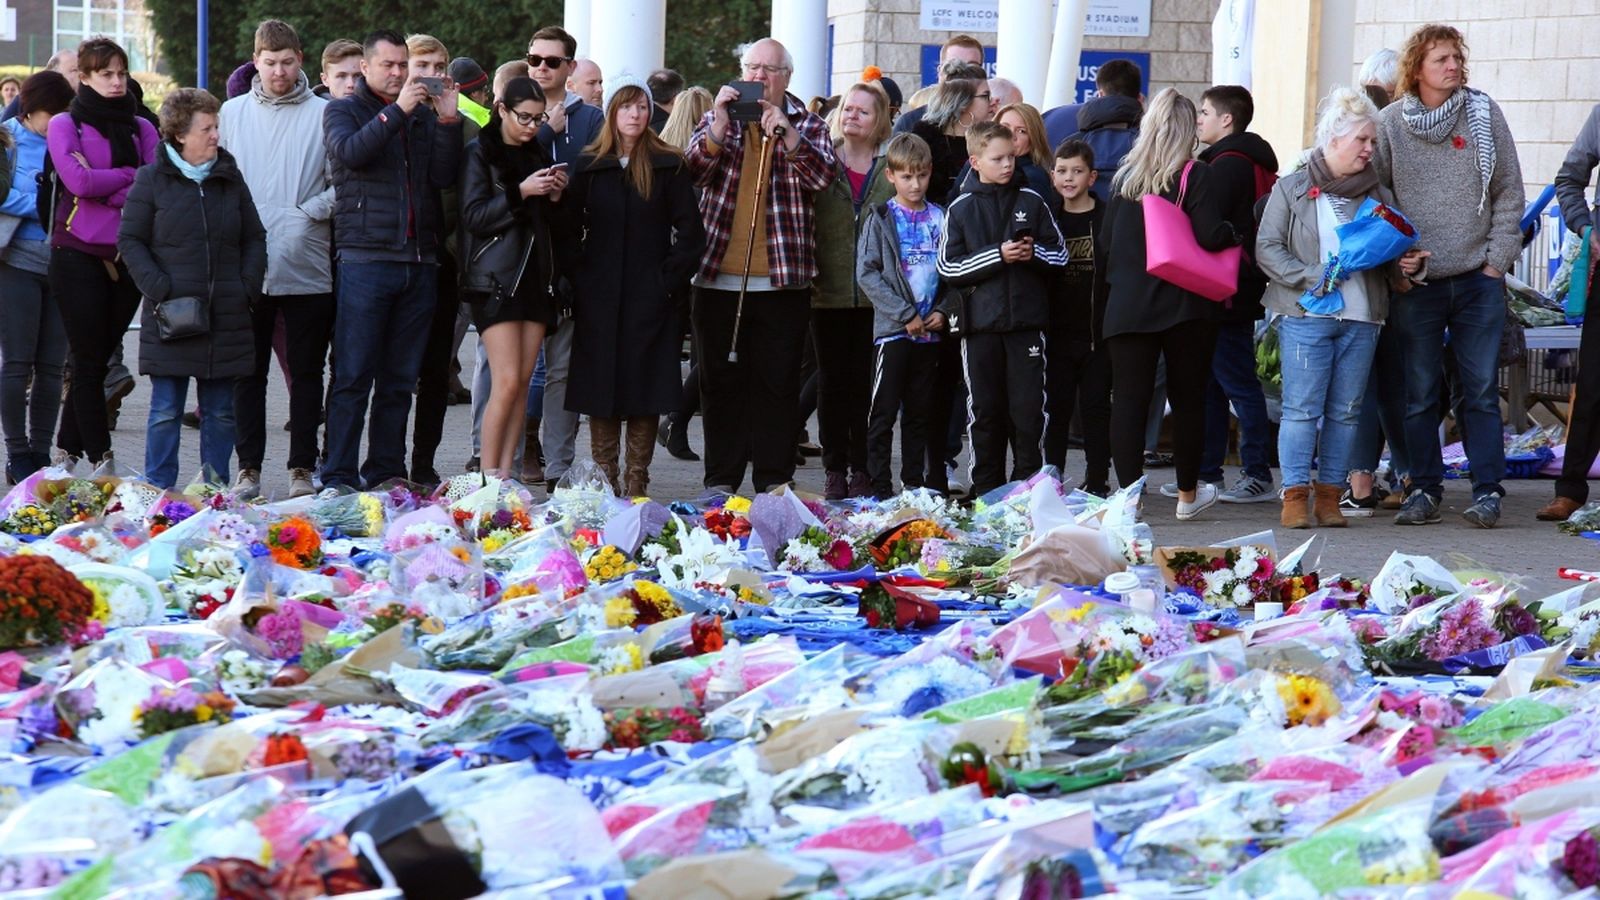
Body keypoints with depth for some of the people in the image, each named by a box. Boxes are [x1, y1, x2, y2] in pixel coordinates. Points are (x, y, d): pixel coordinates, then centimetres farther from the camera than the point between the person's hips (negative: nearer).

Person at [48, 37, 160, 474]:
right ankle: (99, 458, -2)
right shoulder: (65, 124, 1)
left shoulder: (141, 128, 10)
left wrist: (101, 184, -14)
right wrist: (129, 176, -6)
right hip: (79, 254, -4)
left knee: (98, 358, 8)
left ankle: (68, 452, 18)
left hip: (127, 256, 4)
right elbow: (79, 181, -16)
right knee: (89, 360, -3)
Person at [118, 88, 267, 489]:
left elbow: (255, 238, 16)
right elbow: (130, 239, 0)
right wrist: (158, 290, -11)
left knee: (220, 412, 7)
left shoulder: (231, 178, 11)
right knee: (166, 412, -1)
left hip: (226, 318, 3)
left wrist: (249, 287, 2)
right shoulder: (152, 179, 0)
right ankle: (159, 492, 5)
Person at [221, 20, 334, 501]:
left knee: (306, 370, 4)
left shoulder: (324, 114, 0)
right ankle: (248, 467, 11)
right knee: (249, 371, 5)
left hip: (307, 267, -2)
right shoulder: (233, 113, 8)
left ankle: (302, 469, 10)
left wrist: (308, 213, -14)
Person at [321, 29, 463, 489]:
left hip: (419, 261, 4)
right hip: (365, 259, -4)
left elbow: (443, 176, 6)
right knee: (354, 376, -5)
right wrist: (397, 110, -18)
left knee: (400, 379, 8)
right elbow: (349, 151, -15)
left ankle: (387, 473, 14)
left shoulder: (423, 115, 16)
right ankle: (339, 477, -3)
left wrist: (448, 122, -5)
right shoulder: (344, 111, 6)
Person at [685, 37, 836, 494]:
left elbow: (823, 175, -11)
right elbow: (694, 170, -4)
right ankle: (721, 480, 10)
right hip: (719, 278, 1)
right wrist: (720, 125, -20)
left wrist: (786, 133, -24)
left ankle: (774, 478, 7)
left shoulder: (807, 125, 7)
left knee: (778, 382, 2)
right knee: (720, 380, 4)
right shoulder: (718, 118, 11)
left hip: (782, 280, -1)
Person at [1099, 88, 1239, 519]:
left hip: (1127, 305, 2)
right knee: (1188, 399, 11)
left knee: (1128, 399, 0)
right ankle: (1188, 495, 21)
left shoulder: (1124, 177, 6)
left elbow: (1106, 244, 8)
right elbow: (1211, 237, -15)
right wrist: (1233, 235, 5)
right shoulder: (1195, 176, -7)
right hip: (1184, 305, -2)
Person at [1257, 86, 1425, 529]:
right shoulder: (1292, 189, 3)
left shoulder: (1377, 194, 13)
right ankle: (1296, 495, -1)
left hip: (1361, 319, 4)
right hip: (1306, 316, -4)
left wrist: (1409, 264, -5)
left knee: (1345, 410, 5)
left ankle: (1329, 495, 11)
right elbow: (1268, 248, -1)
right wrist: (1310, 278, -14)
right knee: (1302, 408, -6)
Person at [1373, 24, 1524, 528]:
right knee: (1419, 393, 4)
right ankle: (1424, 490, 12)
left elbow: (1509, 191, 5)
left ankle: (1487, 490, 4)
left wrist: (1497, 260, -1)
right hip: (1415, 283, 0)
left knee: (1481, 391, 0)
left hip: (1478, 280, 0)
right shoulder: (1390, 124, 1)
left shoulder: (1484, 114, 2)